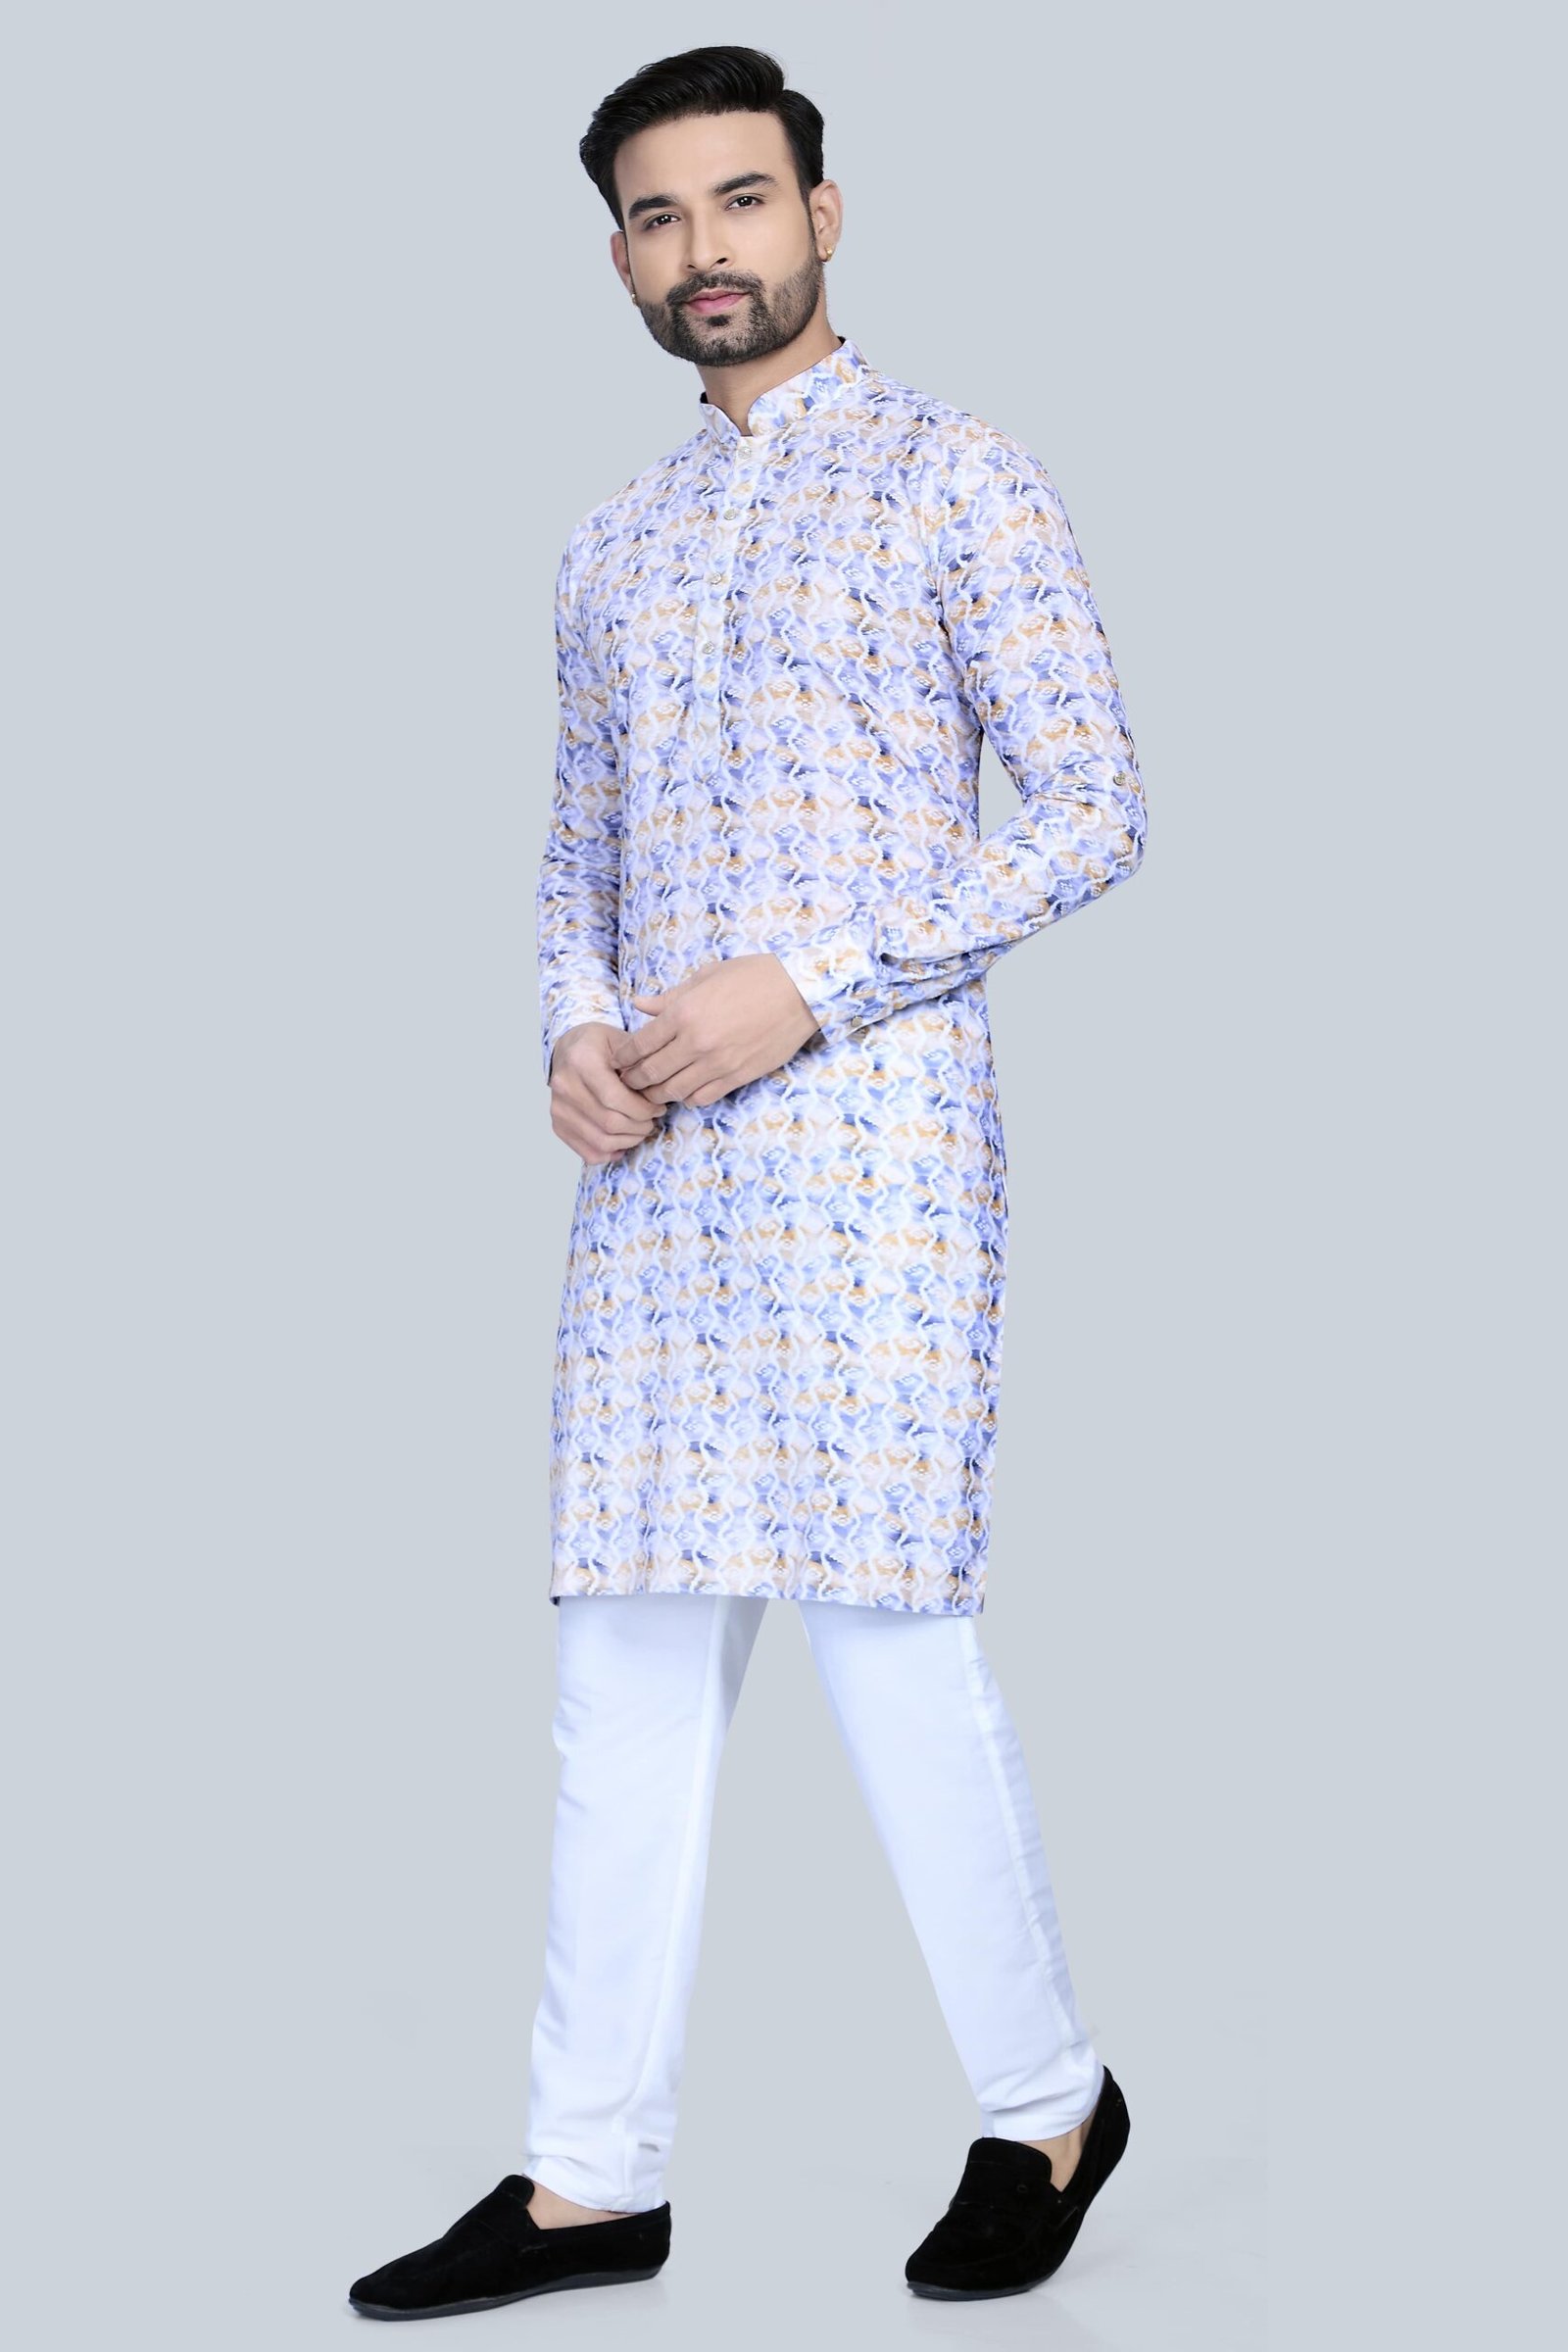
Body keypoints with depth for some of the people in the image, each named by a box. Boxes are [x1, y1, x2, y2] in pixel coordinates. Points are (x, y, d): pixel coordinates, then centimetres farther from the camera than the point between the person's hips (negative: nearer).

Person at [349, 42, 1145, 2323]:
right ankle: (593, 2178, 13)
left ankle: (1048, 2103, 15)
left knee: (886, 1627, -6)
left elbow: (1096, 810, -5)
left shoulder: (954, 474, 1)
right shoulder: (614, 546, 19)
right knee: (628, 1655, 5)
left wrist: (804, 979, -14)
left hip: (872, 1111, -6)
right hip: (652, 1147, 6)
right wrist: (574, 1026, 1)